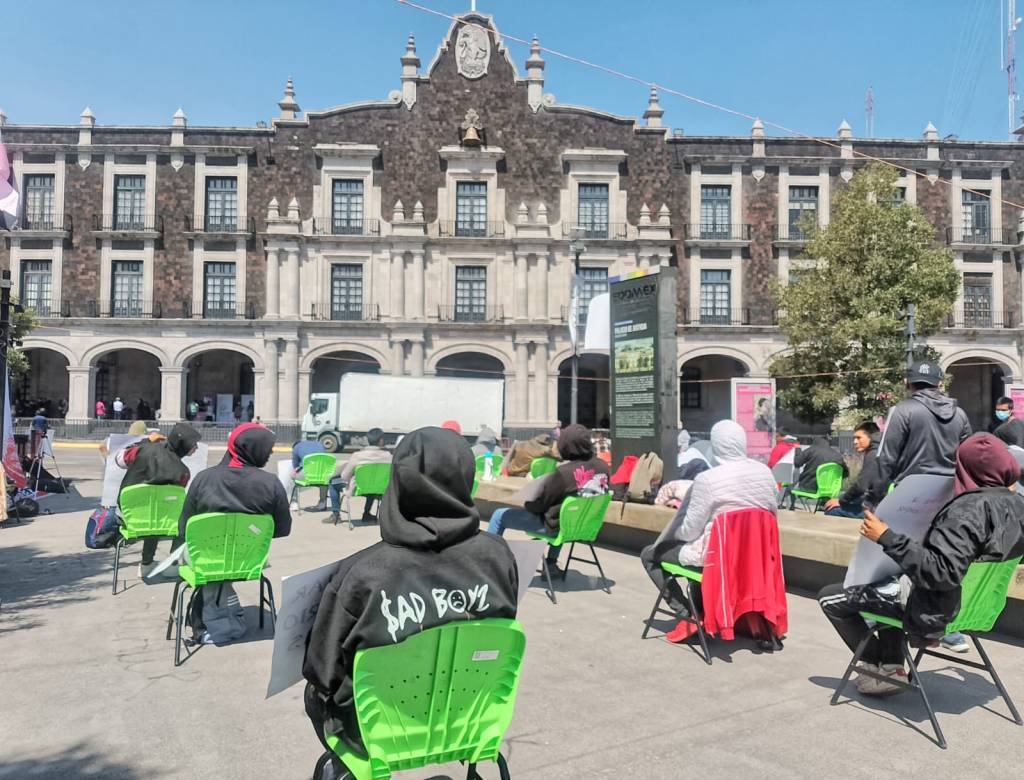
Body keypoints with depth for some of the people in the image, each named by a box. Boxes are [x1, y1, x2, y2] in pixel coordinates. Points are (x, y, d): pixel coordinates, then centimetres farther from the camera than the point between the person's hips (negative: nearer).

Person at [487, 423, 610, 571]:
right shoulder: (603, 466, -10)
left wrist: (528, 504, 8)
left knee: (499, 516, 5)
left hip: (557, 527, -7)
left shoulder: (563, 472, -27)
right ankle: (551, 563, 40)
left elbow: (538, 505, -15)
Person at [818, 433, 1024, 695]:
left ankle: (882, 668, 11)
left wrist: (887, 538, -34)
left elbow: (942, 572, -35)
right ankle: (891, 664, 24)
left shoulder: (969, 510, -28)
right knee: (890, 580, 34)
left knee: (829, 597, -1)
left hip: (936, 609, -9)